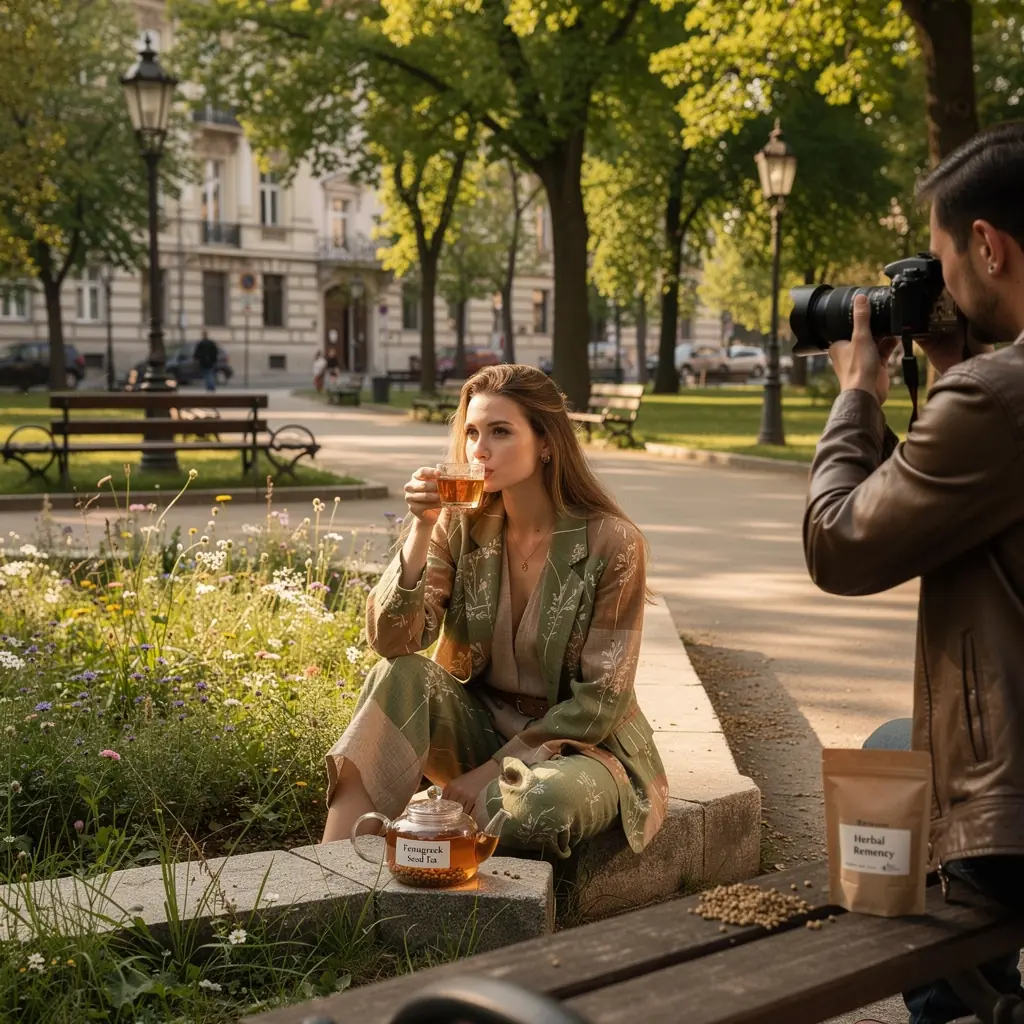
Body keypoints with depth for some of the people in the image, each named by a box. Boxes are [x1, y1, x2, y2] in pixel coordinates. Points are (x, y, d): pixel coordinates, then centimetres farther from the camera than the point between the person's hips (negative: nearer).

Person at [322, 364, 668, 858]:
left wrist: (494, 771, -17)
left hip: (580, 744, -4)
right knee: (401, 677, -25)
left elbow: (599, 701, -14)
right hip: (482, 723, 4)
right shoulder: (462, 526, -3)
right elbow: (392, 641, -14)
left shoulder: (612, 543, -15)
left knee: (541, 805, -38)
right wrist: (421, 530, -26)